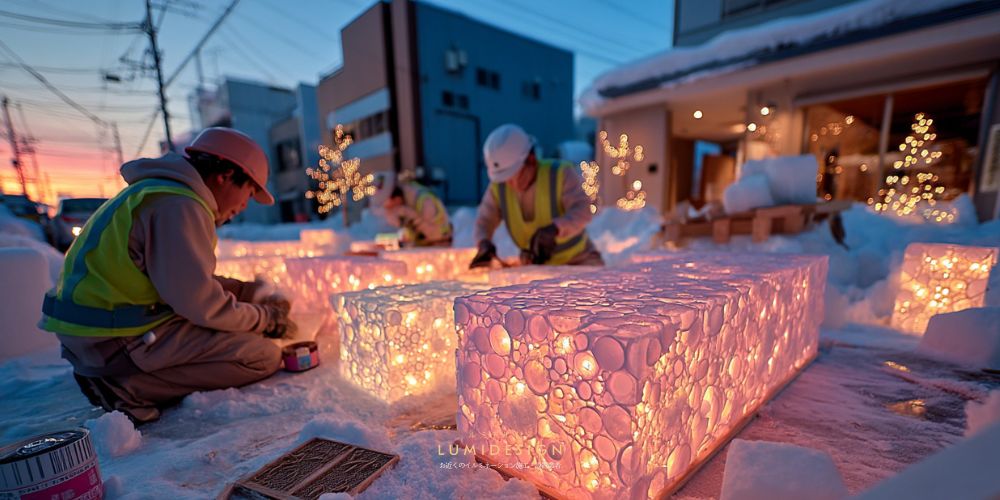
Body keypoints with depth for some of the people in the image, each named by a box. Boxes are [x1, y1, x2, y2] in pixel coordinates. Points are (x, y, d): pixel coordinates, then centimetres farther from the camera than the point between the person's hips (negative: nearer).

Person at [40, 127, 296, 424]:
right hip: (117, 339, -10)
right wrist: (266, 319, -8)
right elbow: (200, 302, -22)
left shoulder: (163, 191, 13)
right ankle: (126, 388, -10)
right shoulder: (179, 205, -19)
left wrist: (255, 295, 9)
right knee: (263, 356, -15)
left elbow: (192, 283, 15)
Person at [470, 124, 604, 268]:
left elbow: (582, 210, -30)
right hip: (535, 264, 3)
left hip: (576, 259, -3)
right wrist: (484, 243, -30)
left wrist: (554, 228, -49)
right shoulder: (498, 187, -9)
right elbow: (484, 222, -7)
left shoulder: (561, 173, -19)